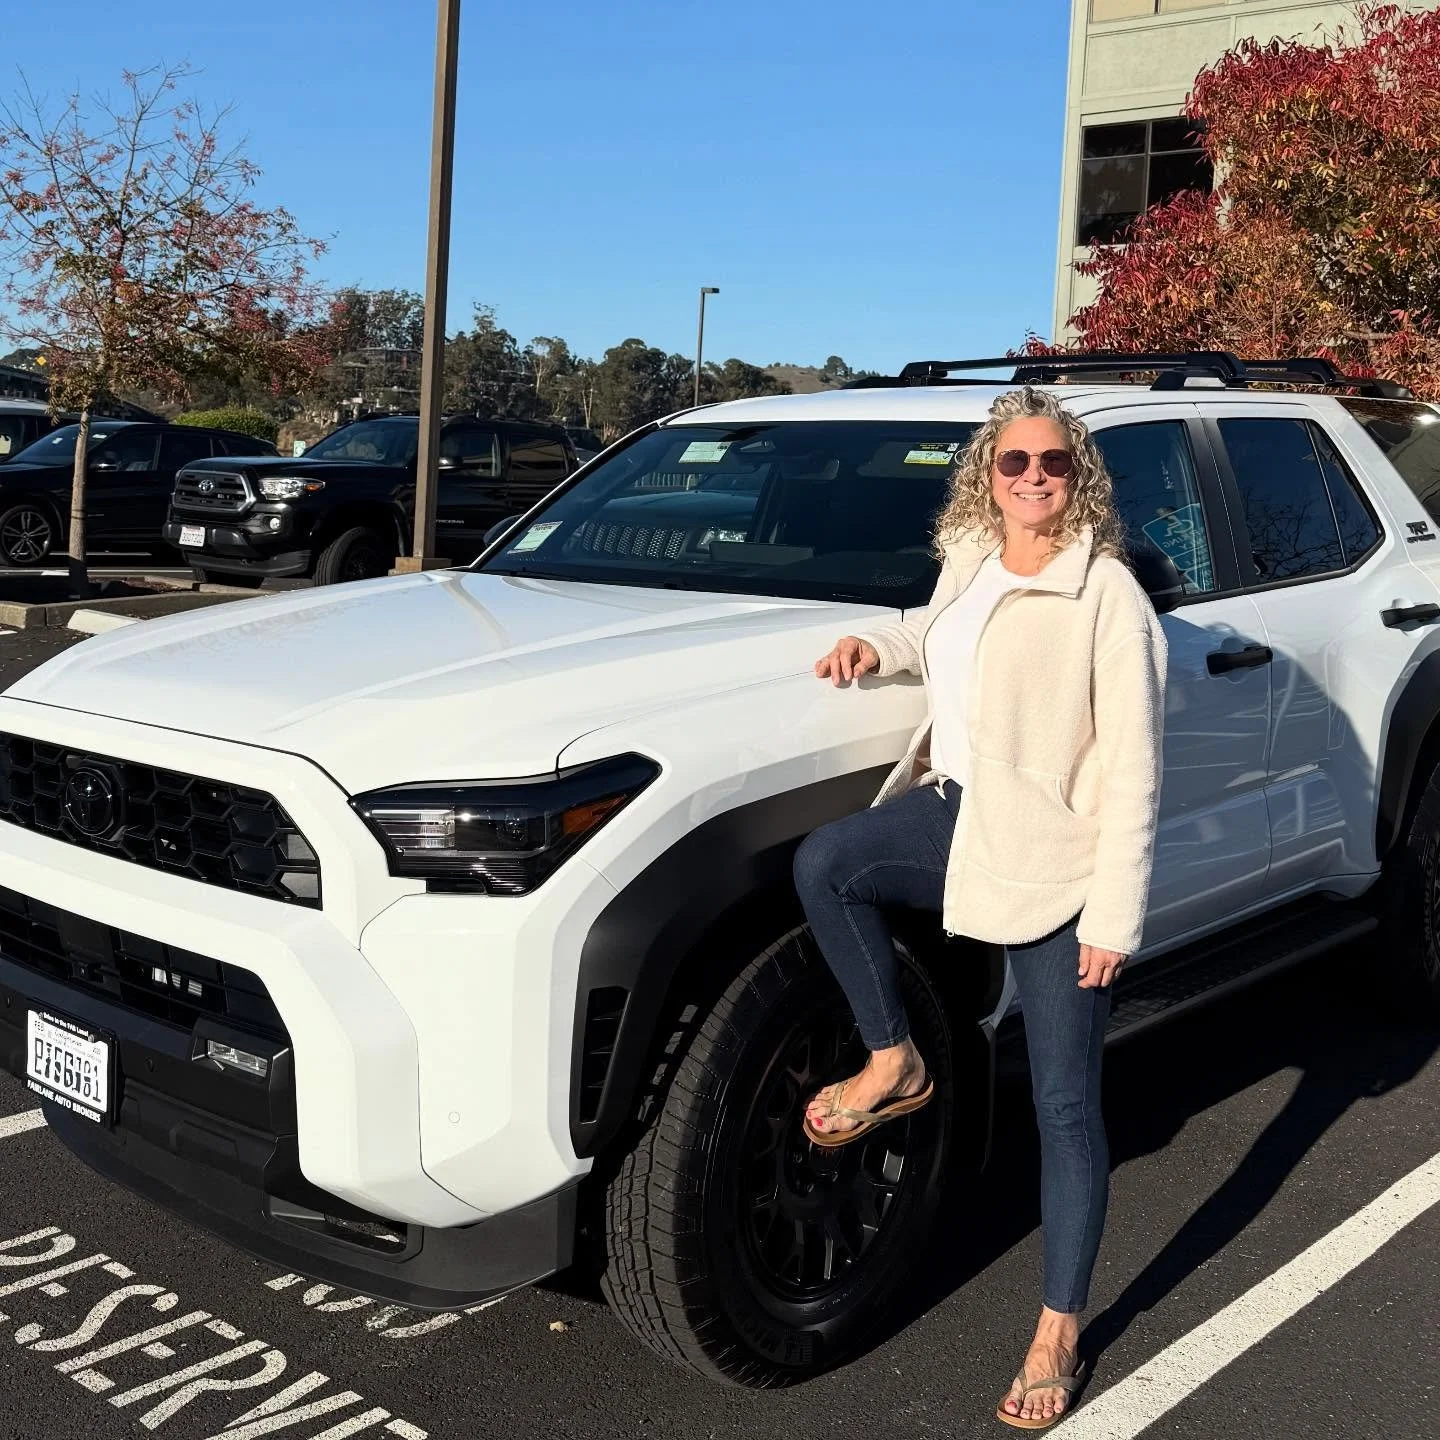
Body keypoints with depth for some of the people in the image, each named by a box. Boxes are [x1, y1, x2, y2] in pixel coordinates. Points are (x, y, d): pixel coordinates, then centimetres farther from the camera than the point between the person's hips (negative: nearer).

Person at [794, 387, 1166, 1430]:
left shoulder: (1107, 597, -15)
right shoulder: (969, 557, 6)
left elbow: (1132, 772, -15)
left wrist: (1115, 918, -17)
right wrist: (880, 646, 7)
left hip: (1057, 864, -6)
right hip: (960, 814, 6)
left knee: (1066, 1106, 2)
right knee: (823, 861, -22)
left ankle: (1061, 1331, 17)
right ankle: (895, 1066, 0)